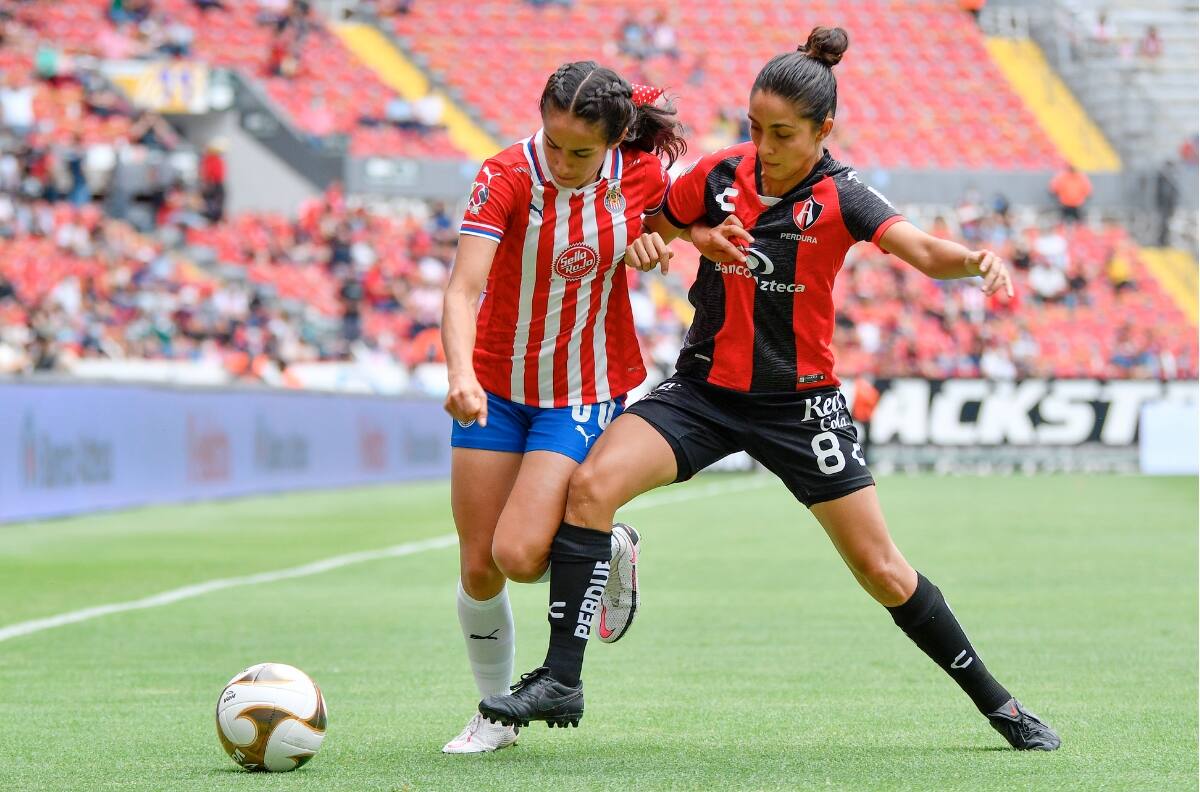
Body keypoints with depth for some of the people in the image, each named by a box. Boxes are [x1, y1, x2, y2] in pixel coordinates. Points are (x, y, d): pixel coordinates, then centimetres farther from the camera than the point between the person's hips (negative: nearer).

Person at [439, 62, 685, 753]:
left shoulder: (644, 176, -13)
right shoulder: (506, 177, -20)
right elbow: (463, 288, -30)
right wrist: (461, 376, -46)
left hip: (587, 391, -1)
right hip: (495, 387, 1)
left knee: (519, 555, -17)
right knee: (479, 568, 1)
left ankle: (610, 551, 15)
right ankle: (496, 713, 22)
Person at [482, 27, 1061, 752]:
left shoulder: (840, 198, -11)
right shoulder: (720, 175, -2)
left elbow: (924, 251, -28)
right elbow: (653, 227, 15)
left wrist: (975, 260, -50)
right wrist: (647, 243, -9)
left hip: (800, 404, -2)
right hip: (705, 387, 2)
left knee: (882, 570, -1)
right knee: (592, 483, -22)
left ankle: (995, 701, 18)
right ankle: (562, 680, -19)